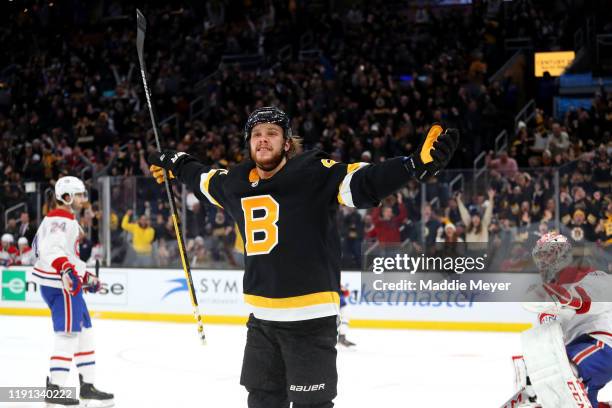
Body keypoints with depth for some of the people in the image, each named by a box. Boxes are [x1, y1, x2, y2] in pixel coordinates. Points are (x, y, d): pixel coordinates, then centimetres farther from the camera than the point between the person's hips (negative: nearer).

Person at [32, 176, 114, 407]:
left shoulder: (68, 220, 22)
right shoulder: (60, 219, -12)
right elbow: (50, 248, -29)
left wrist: (85, 277, 31)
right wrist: (65, 269, -44)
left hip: (67, 281, 11)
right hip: (59, 283, -11)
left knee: (84, 331, 13)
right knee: (69, 332, -13)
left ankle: (87, 386, 18)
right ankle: (54, 389, -14)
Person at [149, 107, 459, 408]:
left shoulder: (315, 174, -13)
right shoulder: (237, 184, 7)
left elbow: (366, 182, -25)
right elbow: (203, 179, 29)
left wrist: (420, 163, -39)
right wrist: (173, 165, 41)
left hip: (311, 317, -6)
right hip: (262, 318, 6)